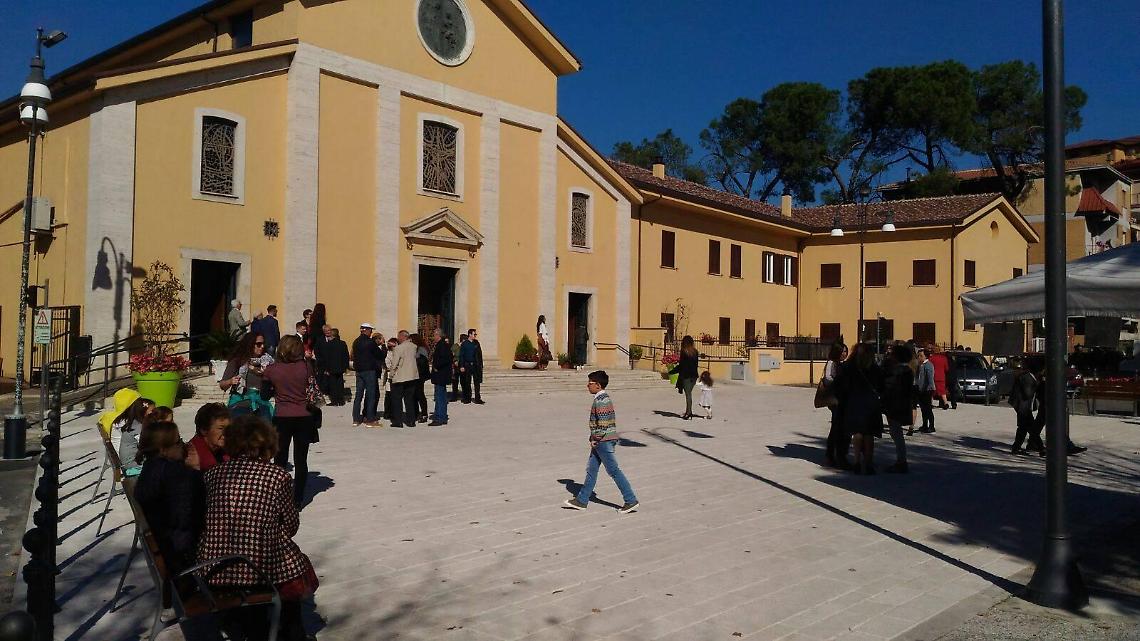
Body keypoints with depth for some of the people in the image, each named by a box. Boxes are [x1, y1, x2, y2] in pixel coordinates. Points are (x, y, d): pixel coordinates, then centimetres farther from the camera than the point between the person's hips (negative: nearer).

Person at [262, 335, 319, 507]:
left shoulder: (271, 369, -4)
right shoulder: (306, 367, -7)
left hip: (281, 418, 1)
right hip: (304, 418, 0)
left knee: (280, 459, 12)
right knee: (301, 460, 7)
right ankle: (297, 499, 10)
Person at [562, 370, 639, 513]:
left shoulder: (600, 401, -19)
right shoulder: (605, 397, 12)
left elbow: (602, 423, -24)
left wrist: (595, 439, -14)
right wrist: (595, 438, 17)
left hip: (603, 441, -10)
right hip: (603, 441, 10)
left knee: (613, 470, -4)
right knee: (591, 468, 14)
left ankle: (631, 500, 2)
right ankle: (582, 500, 21)